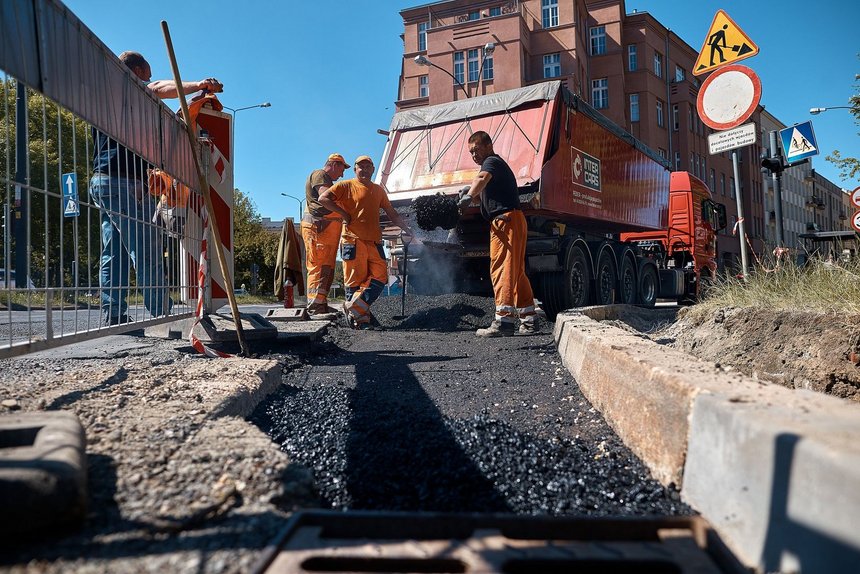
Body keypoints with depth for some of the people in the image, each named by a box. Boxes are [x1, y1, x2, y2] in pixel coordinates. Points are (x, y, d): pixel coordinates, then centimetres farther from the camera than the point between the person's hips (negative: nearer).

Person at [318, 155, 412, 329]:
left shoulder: (378, 190, 21)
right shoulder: (346, 186, 4)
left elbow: (392, 213, 26)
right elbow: (323, 198, -5)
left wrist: (405, 228, 20)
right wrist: (343, 213, -7)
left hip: (375, 242, 5)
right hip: (353, 240, -5)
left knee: (379, 278, -6)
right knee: (356, 281, -4)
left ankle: (353, 308, -2)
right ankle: (359, 319, 1)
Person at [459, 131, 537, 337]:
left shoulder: (492, 162, -3)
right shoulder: (498, 164, 29)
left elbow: (482, 178, -27)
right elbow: (487, 194, 33)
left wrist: (470, 195, -43)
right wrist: (472, 193, 12)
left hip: (505, 219, -10)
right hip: (514, 220, 10)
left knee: (502, 270, -16)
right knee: (516, 272, 13)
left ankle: (503, 321, -23)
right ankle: (529, 320, 19)